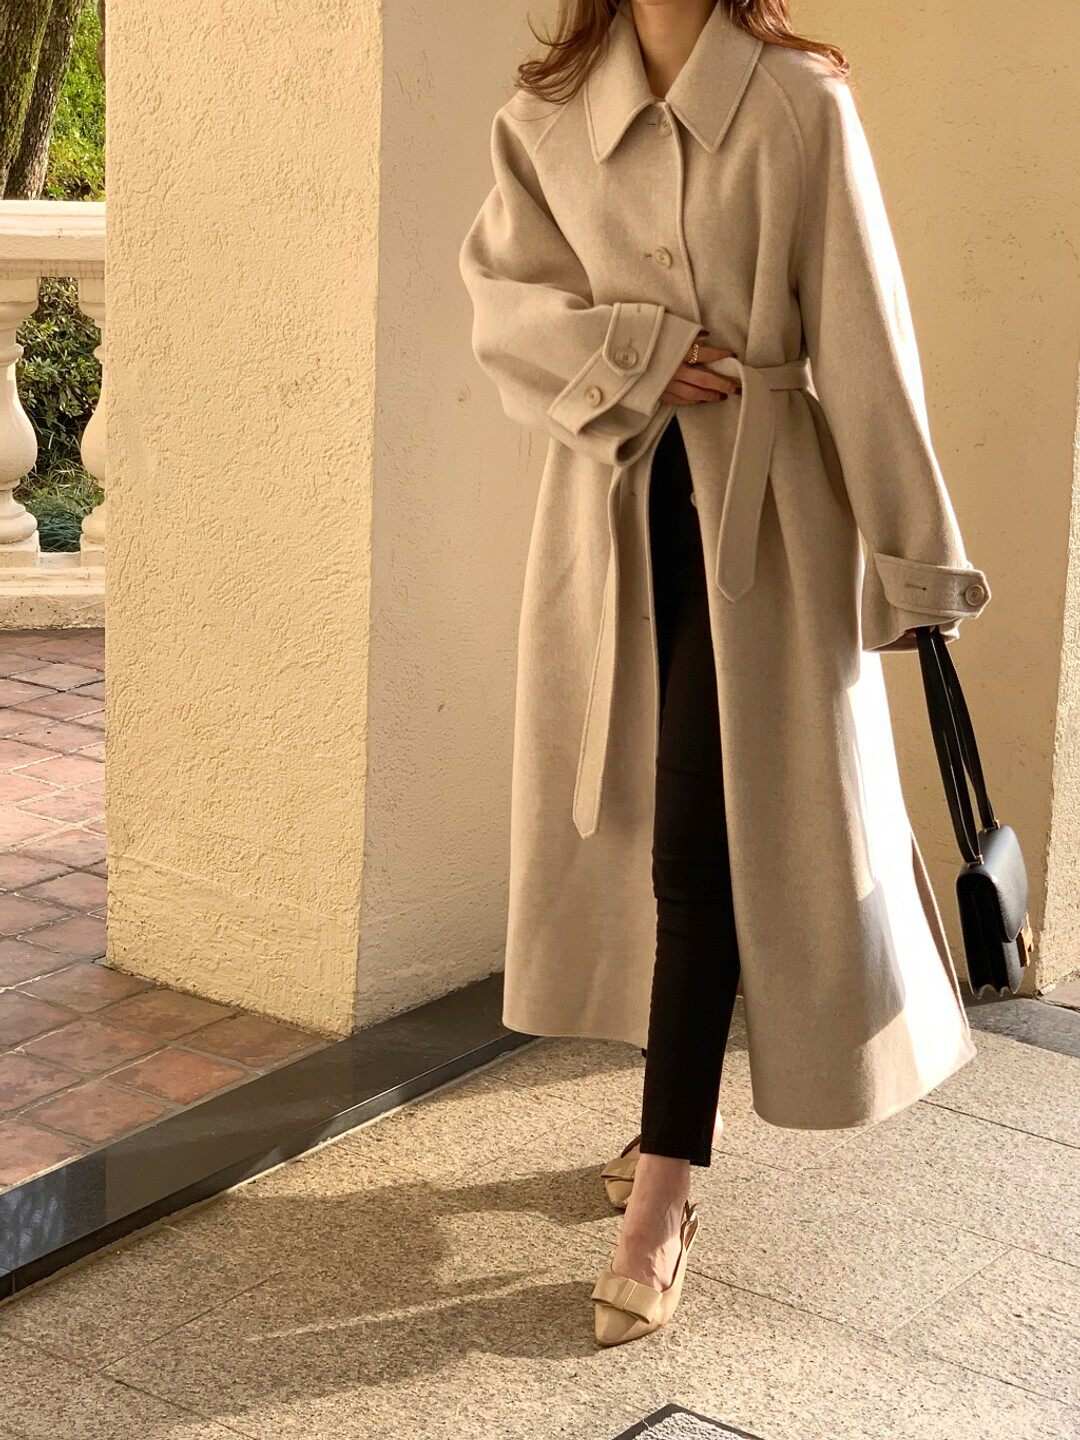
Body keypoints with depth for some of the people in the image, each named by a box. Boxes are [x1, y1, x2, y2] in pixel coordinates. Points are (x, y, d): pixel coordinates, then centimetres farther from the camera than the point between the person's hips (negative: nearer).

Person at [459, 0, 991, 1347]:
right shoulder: (544, 117, 4)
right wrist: (630, 354, -15)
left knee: (702, 841, -7)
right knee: (635, 821, 10)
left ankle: (663, 1189, -2)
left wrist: (917, 561, -7)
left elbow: (862, 339, -8)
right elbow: (500, 293, 4)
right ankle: (675, 1110, 28)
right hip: (613, 507, 4)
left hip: (755, 510, -4)